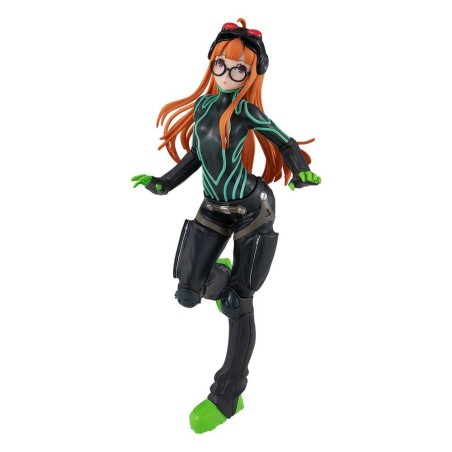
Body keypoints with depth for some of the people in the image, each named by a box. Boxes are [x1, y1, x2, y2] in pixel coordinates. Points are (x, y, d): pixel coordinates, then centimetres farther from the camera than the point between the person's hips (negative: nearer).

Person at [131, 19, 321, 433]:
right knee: (189, 294, -4)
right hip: (214, 210, 5)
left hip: (252, 209, -5)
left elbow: (284, 143, -6)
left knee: (238, 306, 0)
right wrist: (163, 184, 17)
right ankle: (221, 276, 34)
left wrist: (302, 173, -25)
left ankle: (227, 397, 16)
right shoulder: (203, 103, 4)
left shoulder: (246, 109, -13)